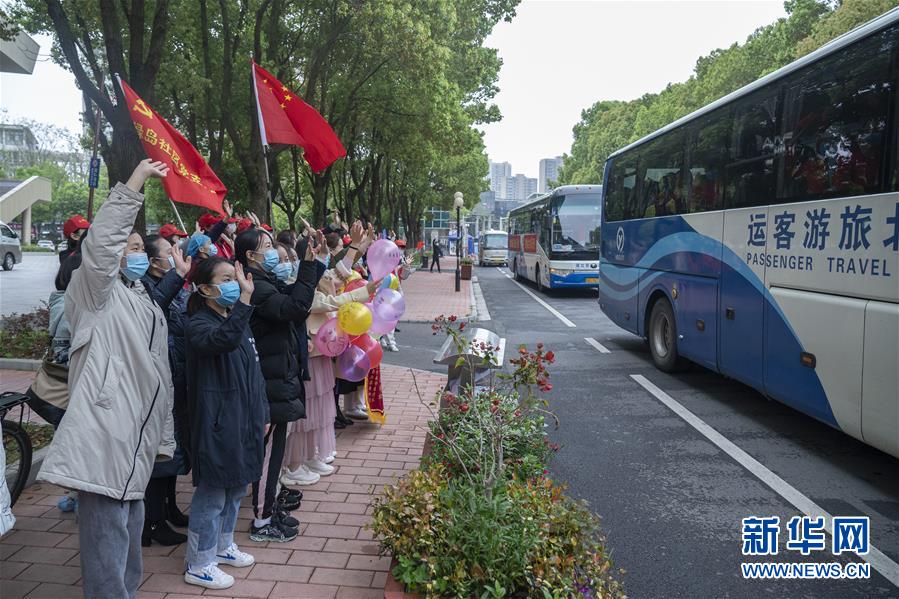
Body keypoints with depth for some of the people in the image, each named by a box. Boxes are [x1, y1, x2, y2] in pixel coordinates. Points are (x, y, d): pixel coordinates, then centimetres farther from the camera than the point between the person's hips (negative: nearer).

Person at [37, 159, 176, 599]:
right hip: (102, 442, -8)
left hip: (136, 447, 8)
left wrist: (164, 439, 22)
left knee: (127, 535, 19)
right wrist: (134, 184, -22)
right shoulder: (99, 295, 0)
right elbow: (101, 241, -21)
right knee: (107, 544, -6)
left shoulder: (151, 310, 22)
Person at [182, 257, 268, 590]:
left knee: (236, 487, 19)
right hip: (216, 423, -8)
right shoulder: (198, 325, -15)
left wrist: (261, 413, 15)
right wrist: (246, 296, -43)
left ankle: (223, 546, 37)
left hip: (243, 421, 8)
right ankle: (199, 565, 19)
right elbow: (225, 339, -39)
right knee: (212, 493, 3)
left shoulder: (239, 320, 10)